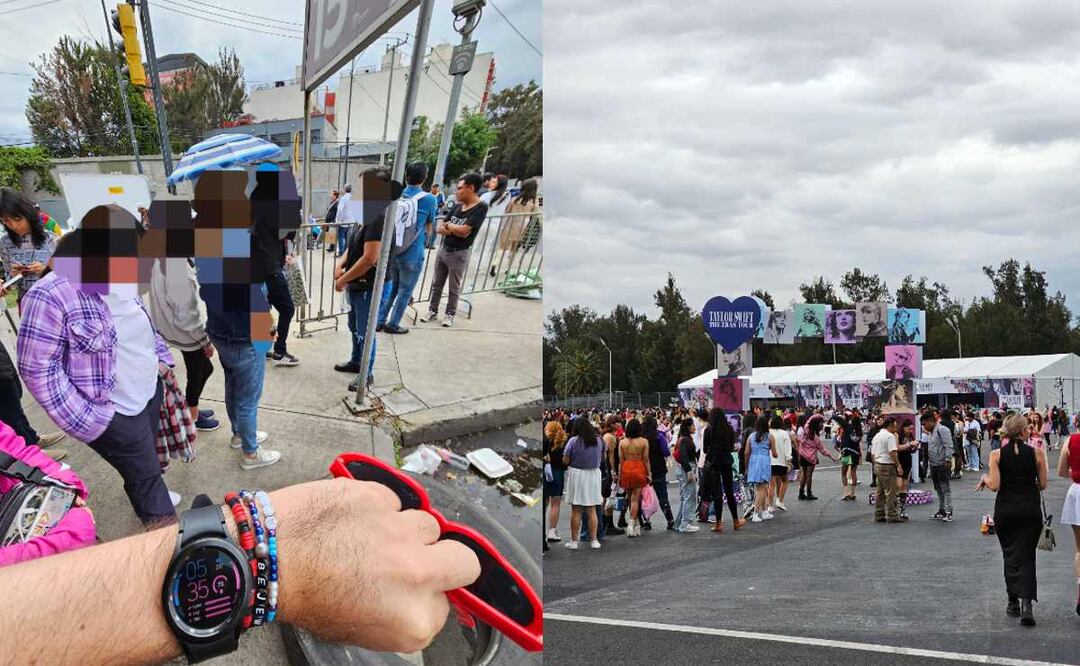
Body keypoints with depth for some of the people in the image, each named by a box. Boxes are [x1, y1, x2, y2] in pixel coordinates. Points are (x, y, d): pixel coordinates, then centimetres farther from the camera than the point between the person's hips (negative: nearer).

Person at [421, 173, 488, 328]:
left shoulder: (481, 208, -15)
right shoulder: (457, 206, 5)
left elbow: (463, 230, -23)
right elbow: (438, 229, 4)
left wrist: (448, 225, -6)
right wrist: (454, 229, -14)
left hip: (459, 253, -6)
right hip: (443, 249, 6)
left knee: (454, 288, 8)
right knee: (436, 284, 14)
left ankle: (450, 315, 21)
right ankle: (432, 311, 27)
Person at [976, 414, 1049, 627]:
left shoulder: (997, 455, -6)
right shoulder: (1036, 453, -6)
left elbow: (994, 486, -12)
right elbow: (1043, 485, -1)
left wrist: (984, 478, 8)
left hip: (1005, 510, 1)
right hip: (1030, 510, 0)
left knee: (1010, 555, 15)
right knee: (1027, 556, 3)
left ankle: (1014, 602, 16)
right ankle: (1026, 601, -15)